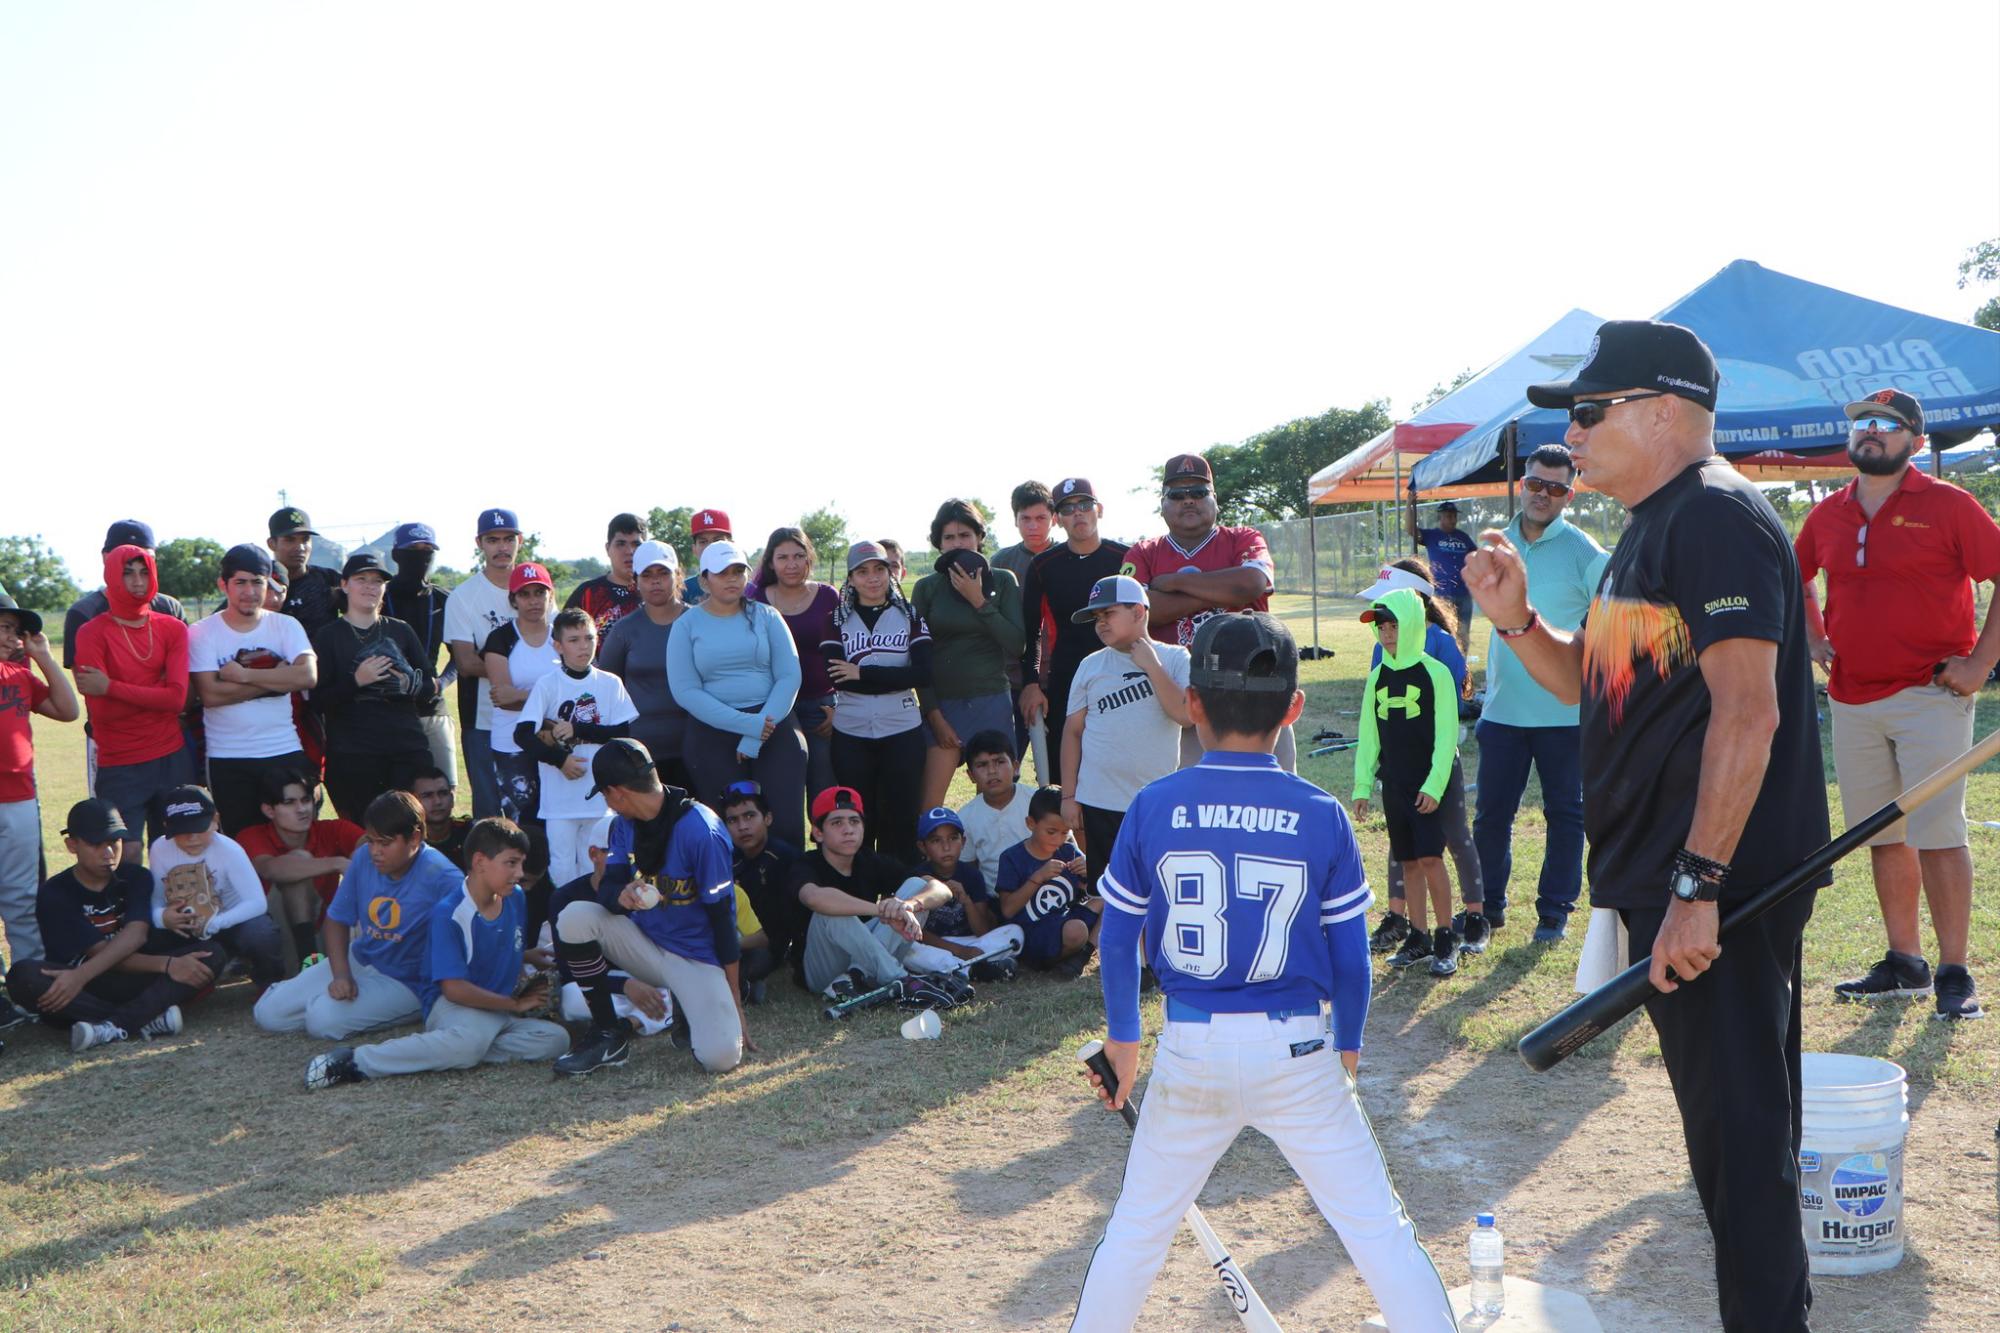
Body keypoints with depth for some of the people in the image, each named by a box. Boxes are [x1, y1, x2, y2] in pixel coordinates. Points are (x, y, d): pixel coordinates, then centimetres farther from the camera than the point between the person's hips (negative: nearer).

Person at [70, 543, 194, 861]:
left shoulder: (172, 629, 6)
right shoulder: (91, 633, -2)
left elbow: (178, 699, -8)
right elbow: (101, 711, -12)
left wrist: (111, 687, -11)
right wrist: (158, 694, -6)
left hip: (173, 759, 3)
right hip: (120, 766, -3)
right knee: (128, 855, -7)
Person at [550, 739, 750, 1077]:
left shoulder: (700, 831, -21)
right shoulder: (626, 824, 1)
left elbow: (722, 916, -18)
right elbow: (608, 886, -4)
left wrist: (735, 1003, -15)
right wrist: (622, 895, -32)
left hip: (698, 957, -6)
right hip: (645, 943, 6)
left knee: (721, 1058, -26)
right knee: (574, 918, -20)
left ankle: (700, 1008, 10)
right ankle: (609, 1034, -5)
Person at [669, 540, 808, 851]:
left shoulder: (766, 617, 7)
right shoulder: (686, 625, 4)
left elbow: (789, 676, -1)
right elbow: (685, 691, -5)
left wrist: (759, 732, -12)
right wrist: (746, 724, -14)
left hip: (775, 729, 1)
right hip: (713, 735, 0)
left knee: (787, 825, -8)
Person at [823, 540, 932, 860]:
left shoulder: (910, 615, 5)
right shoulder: (838, 619, 6)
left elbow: (925, 674, -9)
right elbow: (833, 677, -9)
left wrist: (861, 672, -12)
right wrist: (895, 678, -12)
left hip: (902, 731, 0)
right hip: (851, 734, 0)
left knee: (901, 819, 2)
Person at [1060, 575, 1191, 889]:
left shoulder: (1174, 659, 0)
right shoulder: (1091, 666, 6)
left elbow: (1186, 715, -14)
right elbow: (1073, 731, 7)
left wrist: (1151, 665, -12)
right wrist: (1068, 796, 4)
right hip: (1099, 804, 2)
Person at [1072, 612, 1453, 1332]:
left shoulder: (1153, 807, -5)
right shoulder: (1320, 815, -7)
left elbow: (1118, 940, 3)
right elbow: (1349, 954, 0)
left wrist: (1122, 1037, 17)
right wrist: (1347, 1044, 16)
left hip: (1190, 1049, 1)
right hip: (1295, 1050, -1)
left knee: (1137, 1224, 17)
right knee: (1376, 1225, 8)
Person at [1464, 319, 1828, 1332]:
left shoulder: (1717, 517, -15)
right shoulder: (1649, 530, 17)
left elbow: (1747, 713, -23)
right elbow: (1598, 689, 22)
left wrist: (1698, 887, -26)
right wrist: (1516, 620, 5)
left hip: (1720, 884, -10)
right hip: (1672, 880, 10)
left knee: (1738, 1124, -2)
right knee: (1729, 1114, 19)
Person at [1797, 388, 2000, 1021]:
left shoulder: (1947, 505, -5)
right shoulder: (1828, 515, 10)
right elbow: (1796, 579, 27)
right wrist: (1816, 639, 14)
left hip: (1931, 695, -5)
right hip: (1852, 700, 5)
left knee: (1937, 833, -8)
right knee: (1882, 836, 11)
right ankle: (1905, 963, 21)